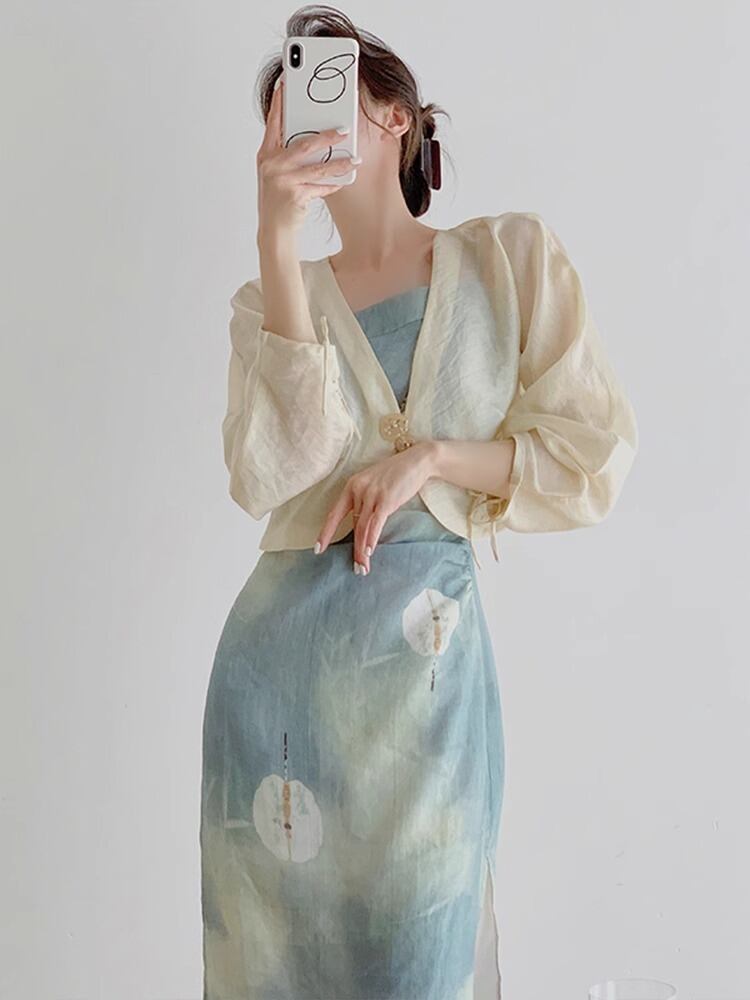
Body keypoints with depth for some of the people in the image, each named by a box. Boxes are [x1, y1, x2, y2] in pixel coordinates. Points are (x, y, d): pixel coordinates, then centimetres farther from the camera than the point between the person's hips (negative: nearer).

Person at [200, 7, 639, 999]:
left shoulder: (511, 255, 5)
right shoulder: (270, 297, 8)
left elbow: (598, 460, 2)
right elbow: (270, 477, -11)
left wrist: (432, 456, -12)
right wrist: (280, 243, -15)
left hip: (430, 657, -1)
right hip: (285, 652, 2)